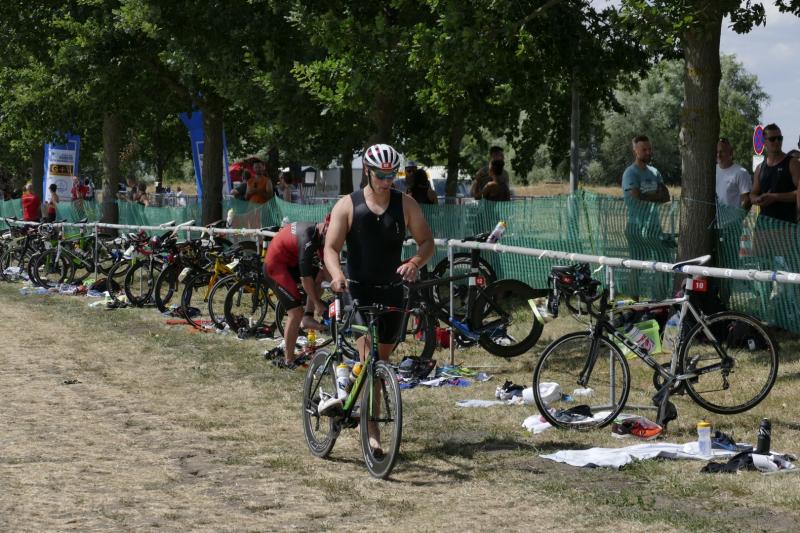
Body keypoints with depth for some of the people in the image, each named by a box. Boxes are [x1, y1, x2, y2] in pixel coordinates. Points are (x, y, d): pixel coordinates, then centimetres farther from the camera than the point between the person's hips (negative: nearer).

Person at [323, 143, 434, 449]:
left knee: (383, 356, 12)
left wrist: (415, 263, -21)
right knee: (369, 355, -17)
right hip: (359, 290, -4)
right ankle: (371, 430, -18)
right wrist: (337, 275, -30)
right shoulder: (348, 206, -4)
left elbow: (427, 241, 1)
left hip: (392, 290, 4)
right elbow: (331, 247, -10)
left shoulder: (406, 204, 2)